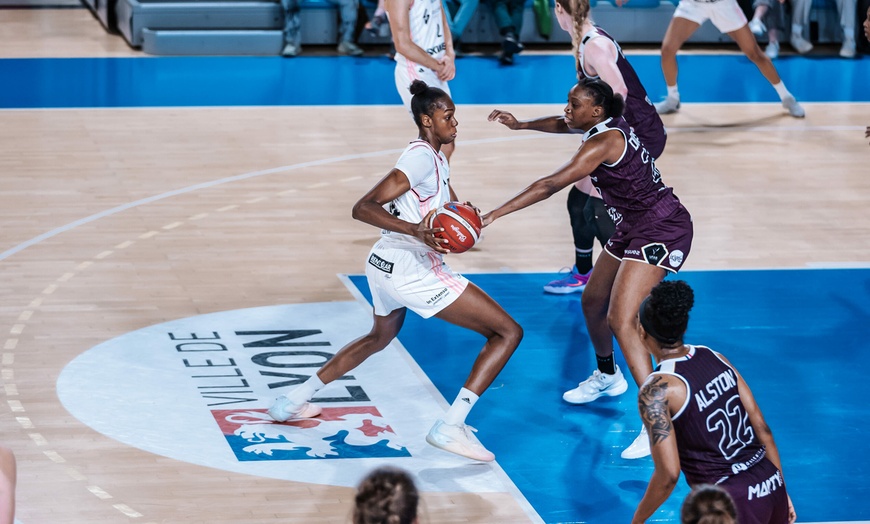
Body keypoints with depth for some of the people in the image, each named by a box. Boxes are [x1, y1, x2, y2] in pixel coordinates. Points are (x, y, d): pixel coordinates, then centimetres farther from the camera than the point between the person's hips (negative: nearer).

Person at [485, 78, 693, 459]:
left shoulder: (604, 142, -23)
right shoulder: (609, 125, 5)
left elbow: (551, 185, -28)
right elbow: (564, 125, 30)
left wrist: (495, 214, -30)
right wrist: (521, 125, 25)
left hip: (660, 230, -11)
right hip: (634, 228, 11)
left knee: (622, 320, -21)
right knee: (592, 302, 23)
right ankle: (607, 377, 49)